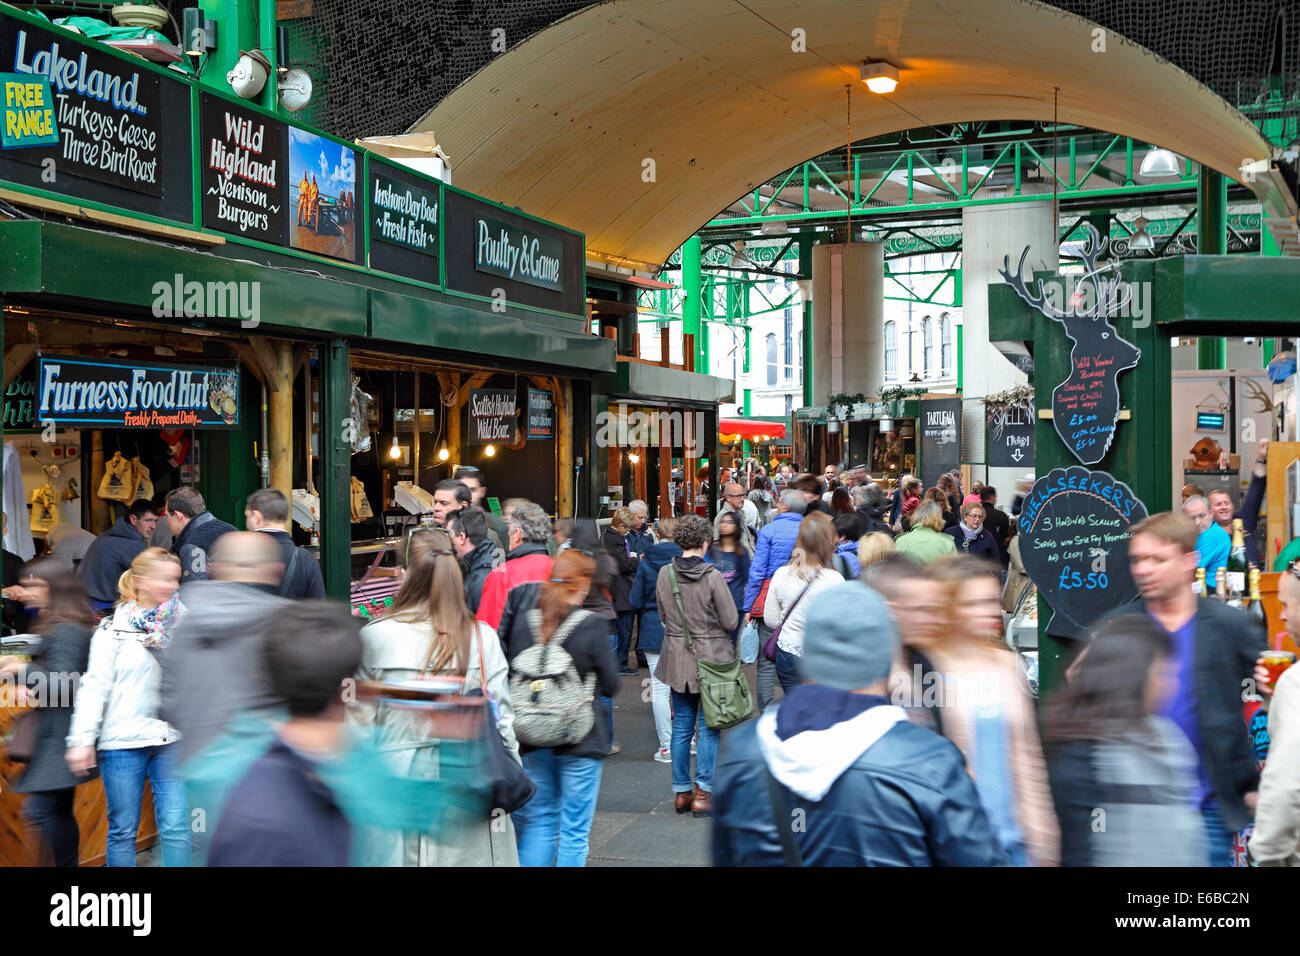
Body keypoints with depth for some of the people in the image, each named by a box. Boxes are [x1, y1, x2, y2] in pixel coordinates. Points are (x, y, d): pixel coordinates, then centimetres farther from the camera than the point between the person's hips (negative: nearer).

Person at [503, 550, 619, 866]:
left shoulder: (522, 621, -4)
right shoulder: (591, 626, -14)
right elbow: (610, 685, -5)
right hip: (580, 740, -4)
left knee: (539, 821, 17)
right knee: (574, 830, 6)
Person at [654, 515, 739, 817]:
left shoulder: (665, 574, -4)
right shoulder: (712, 576, -17)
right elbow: (731, 622, -11)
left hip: (676, 657, 4)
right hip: (710, 656, -4)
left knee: (681, 725, 13)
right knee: (707, 727, 4)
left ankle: (681, 792, 18)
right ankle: (702, 792, 3)